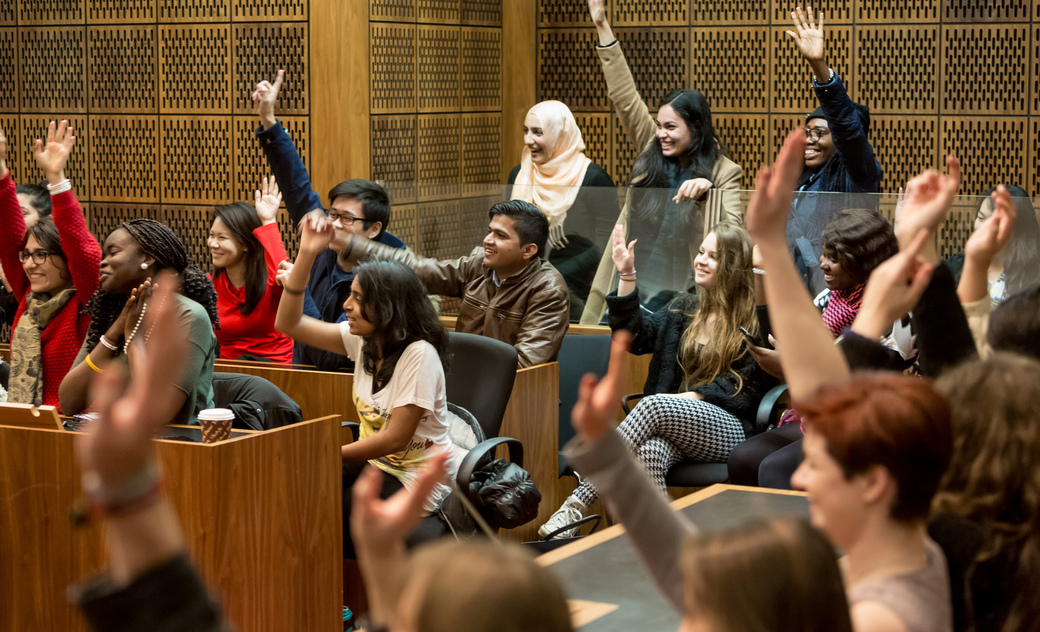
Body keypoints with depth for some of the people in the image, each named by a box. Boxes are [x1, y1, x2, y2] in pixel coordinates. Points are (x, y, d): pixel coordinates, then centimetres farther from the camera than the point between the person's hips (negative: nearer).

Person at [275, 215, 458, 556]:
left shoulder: (419, 355, -20)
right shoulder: (363, 340, 1)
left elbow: (395, 439, -21)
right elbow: (289, 323, 4)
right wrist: (306, 254, -5)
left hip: (417, 482, -7)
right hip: (375, 463, 7)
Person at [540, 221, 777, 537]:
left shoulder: (755, 319, 4)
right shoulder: (685, 308, 21)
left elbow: (746, 386, -3)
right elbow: (637, 338, 8)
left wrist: (690, 397, -14)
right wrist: (627, 276, 0)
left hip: (729, 430, -4)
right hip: (678, 428, 5)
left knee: (654, 405, -34)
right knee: (650, 452, -35)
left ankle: (577, 504, -39)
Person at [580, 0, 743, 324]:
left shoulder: (723, 172, -1)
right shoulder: (652, 152, 8)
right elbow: (625, 97, 7)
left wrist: (706, 190, -26)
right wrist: (602, 28, 5)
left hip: (675, 293, -4)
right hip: (628, 281, 4)